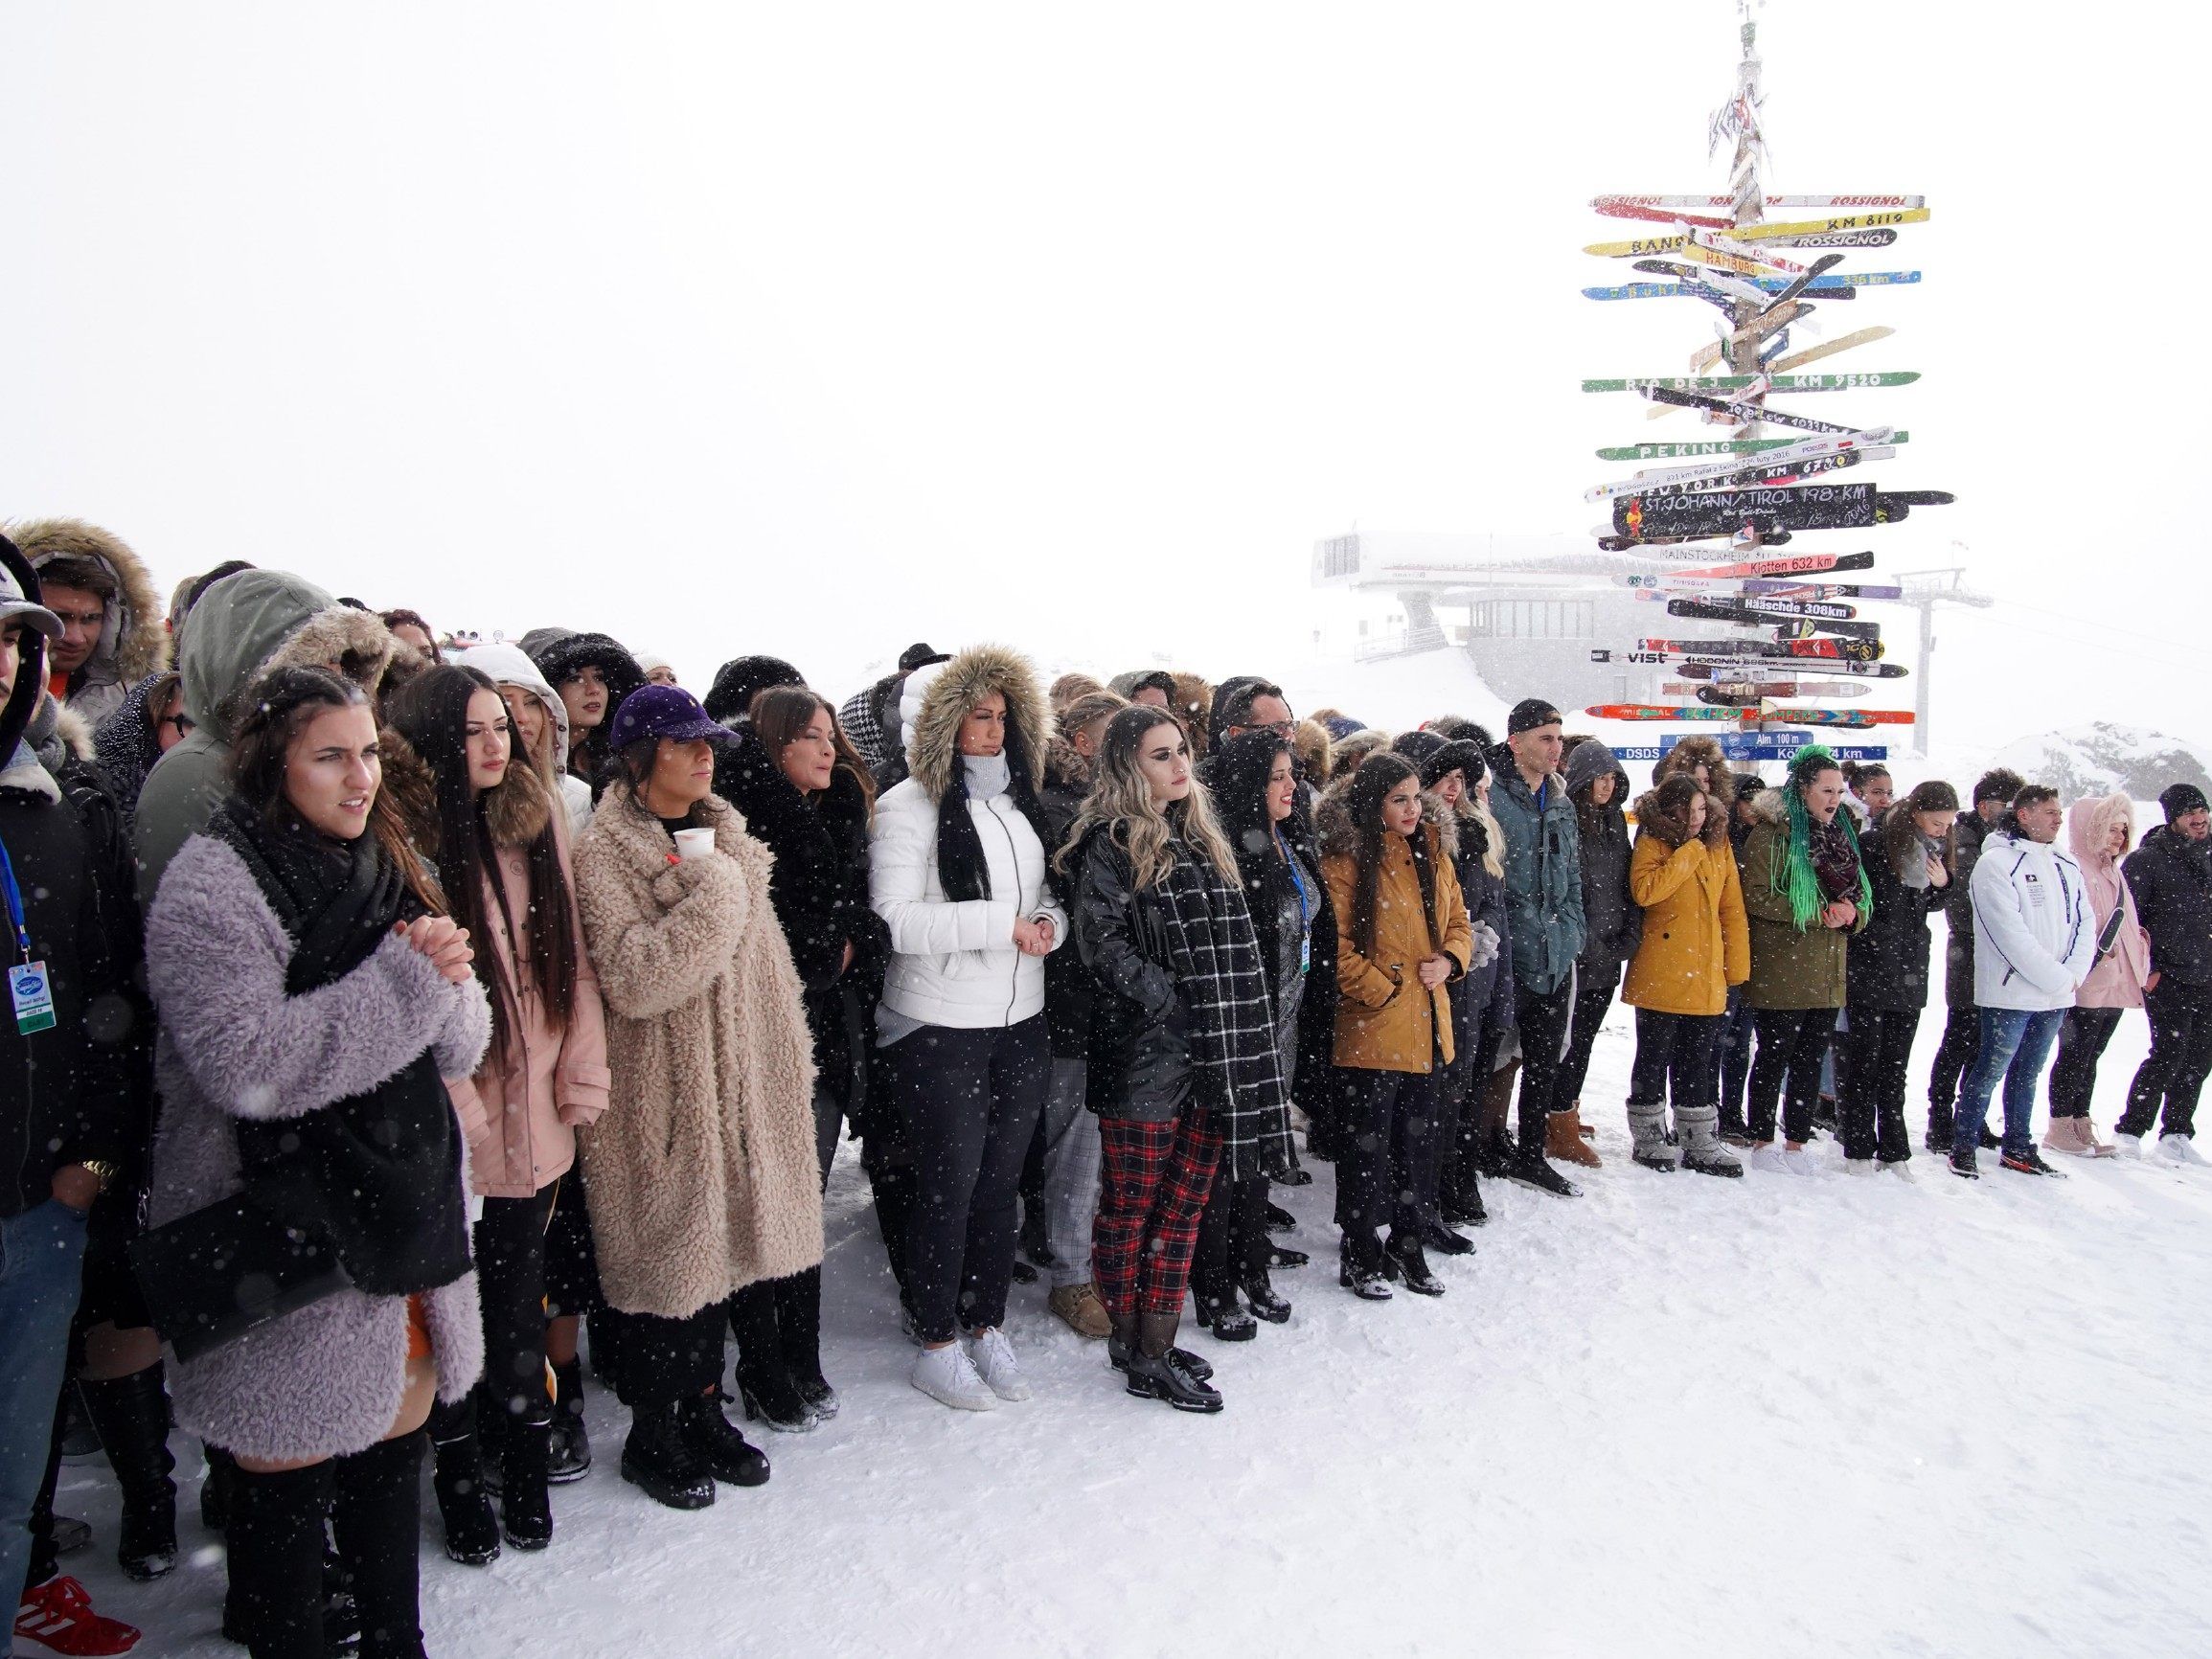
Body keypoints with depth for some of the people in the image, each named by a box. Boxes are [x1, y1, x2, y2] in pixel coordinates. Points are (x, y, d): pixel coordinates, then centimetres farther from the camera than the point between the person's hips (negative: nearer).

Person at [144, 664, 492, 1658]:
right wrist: (404, 981, -23)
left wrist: (449, 978, -13)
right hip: (287, 1231, -7)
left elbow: (458, 1050, 8)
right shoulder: (210, 885, -11)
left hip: (406, 1209, 7)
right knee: (287, 1465, 6)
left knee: (396, 1437, 17)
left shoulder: (385, 872, 10)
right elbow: (247, 1065, -24)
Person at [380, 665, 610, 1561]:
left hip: (530, 1118, 4)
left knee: (519, 1297, 14)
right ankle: (457, 1481, 28)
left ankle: (524, 1468, 31)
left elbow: (571, 958, 9)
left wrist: (583, 1071, 4)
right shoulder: (402, 834, -12)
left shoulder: (536, 822, 6)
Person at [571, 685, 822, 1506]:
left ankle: (702, 1408, 31)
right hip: (657, 1092, -6)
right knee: (666, 1253, 4)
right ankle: (652, 1435, 22)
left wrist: (786, 1053, 14)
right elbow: (633, 979, -23)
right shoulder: (604, 853, -11)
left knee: (721, 1246, 14)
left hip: (738, 1082, 7)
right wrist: (709, 889, -21)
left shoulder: (726, 838, 10)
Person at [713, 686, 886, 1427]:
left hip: (825, 1041, 6)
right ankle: (762, 1373, 18)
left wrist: (848, 950, 1)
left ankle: (803, 1362, 25)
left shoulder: (839, 818, 13)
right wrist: (825, 959, -11)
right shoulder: (742, 820, -9)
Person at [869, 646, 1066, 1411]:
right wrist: (1000, 924, -19)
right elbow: (895, 918, -17)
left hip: (1021, 1024, 6)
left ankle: (987, 1327, 28)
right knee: (950, 1186, 3)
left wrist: (1049, 922, -5)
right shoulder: (909, 806, -8)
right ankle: (937, 1344, 19)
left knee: (1000, 1181, 13)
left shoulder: (1020, 802, 11)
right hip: (939, 1031, -5)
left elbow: (1051, 893, 19)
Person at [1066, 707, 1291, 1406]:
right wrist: (1171, 1001, -17)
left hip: (1214, 1054, 7)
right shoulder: (1111, 844, -7)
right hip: (1145, 1053, -7)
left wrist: (1234, 1029, 10)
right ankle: (1136, 1353, 16)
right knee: (1131, 1209, 5)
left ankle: (1156, 1343, 23)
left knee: (1186, 1204, 11)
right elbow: (1101, 942, -14)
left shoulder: (1201, 839, 16)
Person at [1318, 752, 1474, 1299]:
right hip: (1372, 1028, -6)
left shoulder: (1433, 854, 9)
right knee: (1367, 1145, 4)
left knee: (1416, 1140, 16)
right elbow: (1335, 944, -14)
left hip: (1427, 1027, 7)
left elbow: (1458, 922, 15)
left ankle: (1406, 1247, 31)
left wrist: (1449, 960, -3)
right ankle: (1359, 1257, 18)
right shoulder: (1347, 861, -11)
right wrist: (1381, 988, -14)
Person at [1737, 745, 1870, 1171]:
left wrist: (1850, 913, -5)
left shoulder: (1840, 836, 14)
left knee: (1810, 1061, 11)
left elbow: (1860, 898, 19)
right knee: (1774, 1057, 2)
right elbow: (1755, 897, -15)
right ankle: (1762, 1141, 14)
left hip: (1827, 974, 7)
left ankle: (1796, 1143, 21)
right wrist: (1820, 912, -18)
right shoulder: (1772, 835, -8)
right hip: (1781, 974, -7)